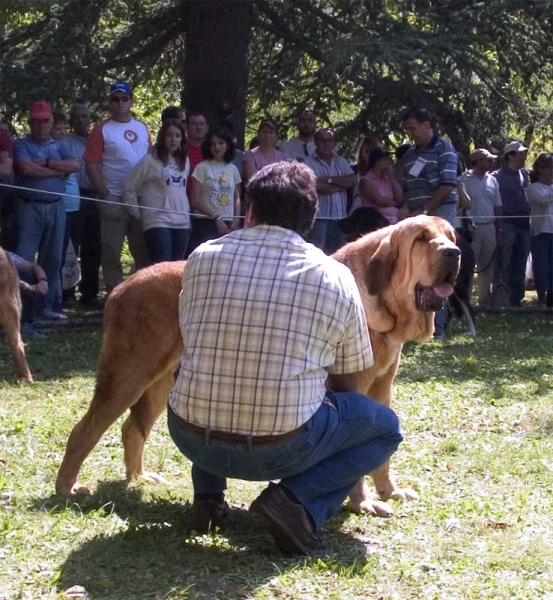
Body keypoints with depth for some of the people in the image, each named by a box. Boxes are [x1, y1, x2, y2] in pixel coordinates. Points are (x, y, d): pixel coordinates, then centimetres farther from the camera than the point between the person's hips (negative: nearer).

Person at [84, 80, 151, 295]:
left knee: (144, 250, 9)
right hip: (114, 200, -4)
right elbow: (91, 166, -7)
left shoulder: (142, 128, 12)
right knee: (112, 251, 0)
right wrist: (105, 196, -11)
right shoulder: (102, 130, -3)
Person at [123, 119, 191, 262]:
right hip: (158, 223, -6)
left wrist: (186, 209, 10)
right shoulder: (150, 160, -6)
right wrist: (138, 214, -3)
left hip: (182, 223, 6)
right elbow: (129, 188, -4)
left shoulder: (184, 161, 13)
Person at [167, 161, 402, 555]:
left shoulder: (203, 257, 4)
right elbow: (346, 384, 10)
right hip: (280, 449, -4)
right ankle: (299, 500, -2)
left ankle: (208, 495, 19)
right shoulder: (335, 277, 0)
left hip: (192, 439, 4)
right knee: (386, 427, 21)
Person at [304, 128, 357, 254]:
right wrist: (340, 186, -1)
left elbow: (353, 180, 4)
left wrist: (329, 180, -7)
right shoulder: (309, 163, -1)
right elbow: (317, 187, -16)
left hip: (340, 217, 6)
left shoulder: (341, 162, 18)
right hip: (319, 216, -6)